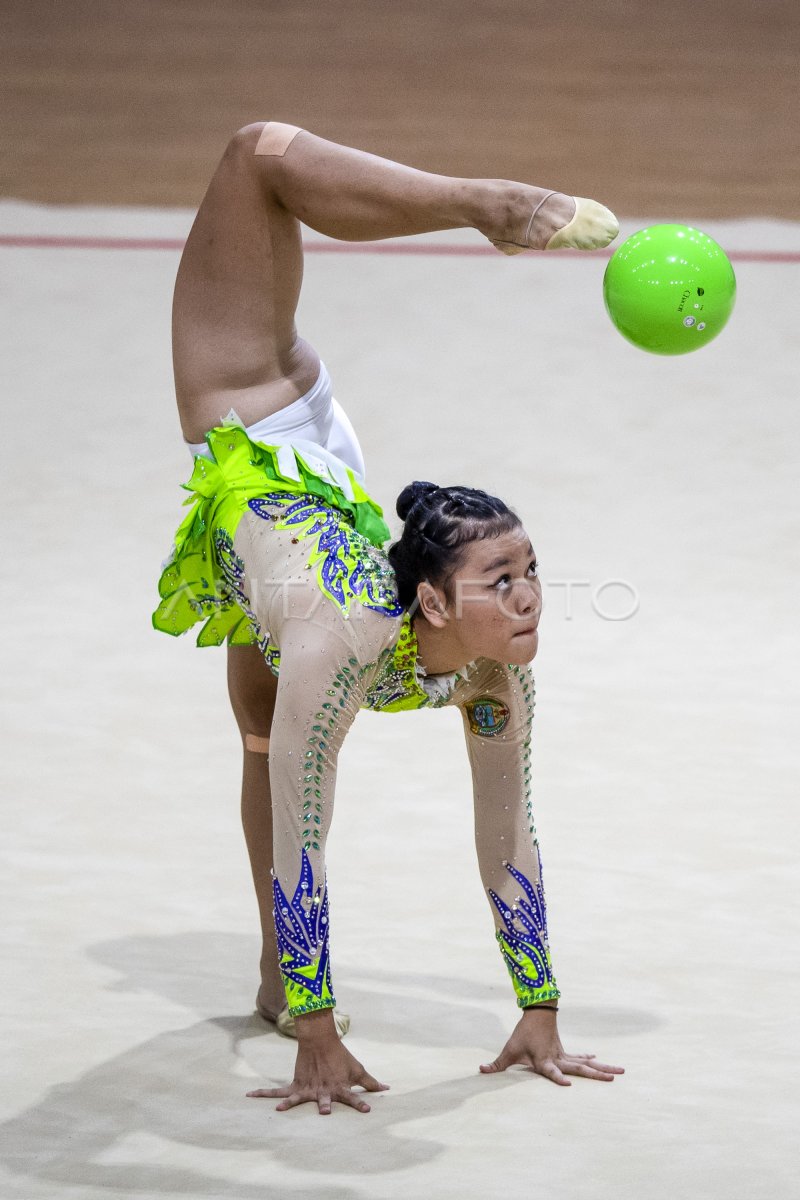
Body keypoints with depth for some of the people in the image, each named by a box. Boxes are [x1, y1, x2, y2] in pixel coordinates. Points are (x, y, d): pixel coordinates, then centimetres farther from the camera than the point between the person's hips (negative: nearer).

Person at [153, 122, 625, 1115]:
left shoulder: (496, 667, -32)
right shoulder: (341, 641, -47)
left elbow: (508, 835, -21)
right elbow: (298, 843, -43)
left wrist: (540, 1018, -15)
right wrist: (317, 1045, -40)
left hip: (321, 472, 3)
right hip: (249, 448, -3)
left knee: (270, 738, 13)